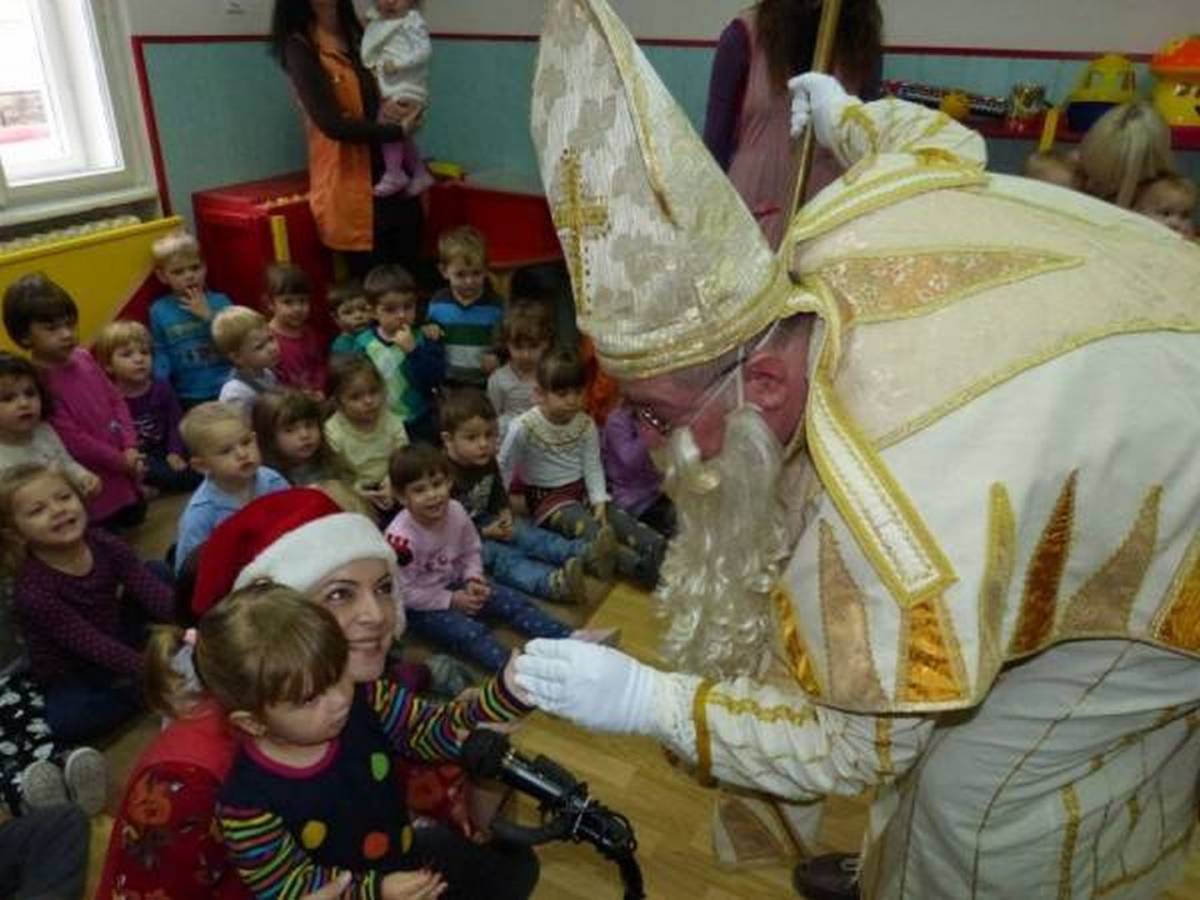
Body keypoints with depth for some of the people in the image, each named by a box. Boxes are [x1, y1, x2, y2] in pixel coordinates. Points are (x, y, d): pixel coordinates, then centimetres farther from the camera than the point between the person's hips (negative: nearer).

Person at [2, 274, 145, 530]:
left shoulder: (83, 358, 1)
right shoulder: (36, 381, -21)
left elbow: (115, 400, 6)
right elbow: (71, 439, -21)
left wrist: (130, 448, -6)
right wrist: (120, 460, -14)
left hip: (123, 469, 7)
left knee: (134, 516, 25)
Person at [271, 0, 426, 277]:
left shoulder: (360, 34, 13)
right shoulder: (299, 48, -7)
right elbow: (332, 123, -16)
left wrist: (393, 106, -2)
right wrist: (397, 131, -13)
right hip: (350, 183, -6)